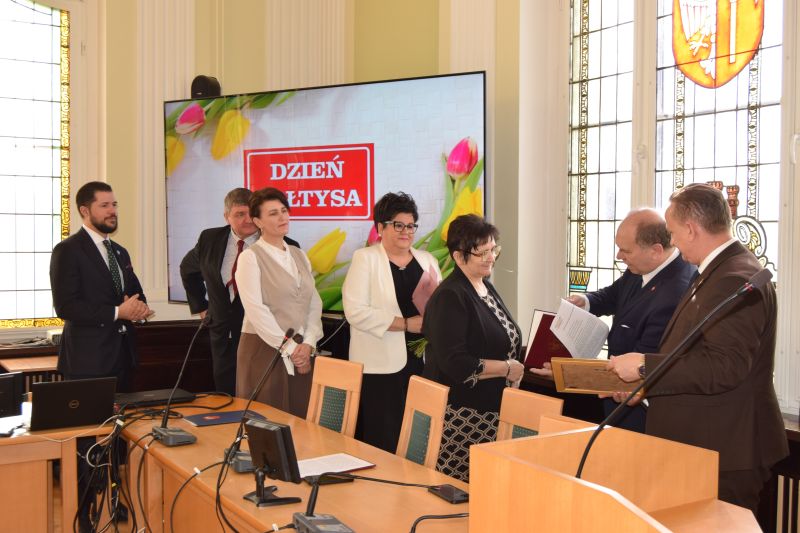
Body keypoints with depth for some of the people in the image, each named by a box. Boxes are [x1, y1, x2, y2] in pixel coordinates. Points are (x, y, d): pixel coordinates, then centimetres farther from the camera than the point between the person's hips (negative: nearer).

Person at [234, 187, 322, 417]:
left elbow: (315, 304, 10)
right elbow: (256, 310, -12)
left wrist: (307, 344, -5)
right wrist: (290, 348, -12)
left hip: (302, 353, 5)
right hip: (265, 350, -5)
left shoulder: (299, 256, 14)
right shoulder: (250, 257, -5)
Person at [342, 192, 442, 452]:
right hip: (381, 365, -4)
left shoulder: (427, 260, 14)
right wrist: (407, 323, -14)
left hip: (422, 361, 4)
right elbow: (356, 312, -12)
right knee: (383, 441, -2)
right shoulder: (365, 258, 0)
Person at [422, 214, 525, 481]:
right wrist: (507, 368, -14)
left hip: (491, 411, 8)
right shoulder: (450, 297, -14)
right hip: (461, 416, -8)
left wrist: (527, 360, 11)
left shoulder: (487, 288, 14)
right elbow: (455, 363, -22)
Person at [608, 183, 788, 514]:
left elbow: (724, 366, -27)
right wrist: (645, 381, 11)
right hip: (706, 447, 10)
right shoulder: (722, 270, 13)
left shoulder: (736, 280, -19)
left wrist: (645, 365, -21)